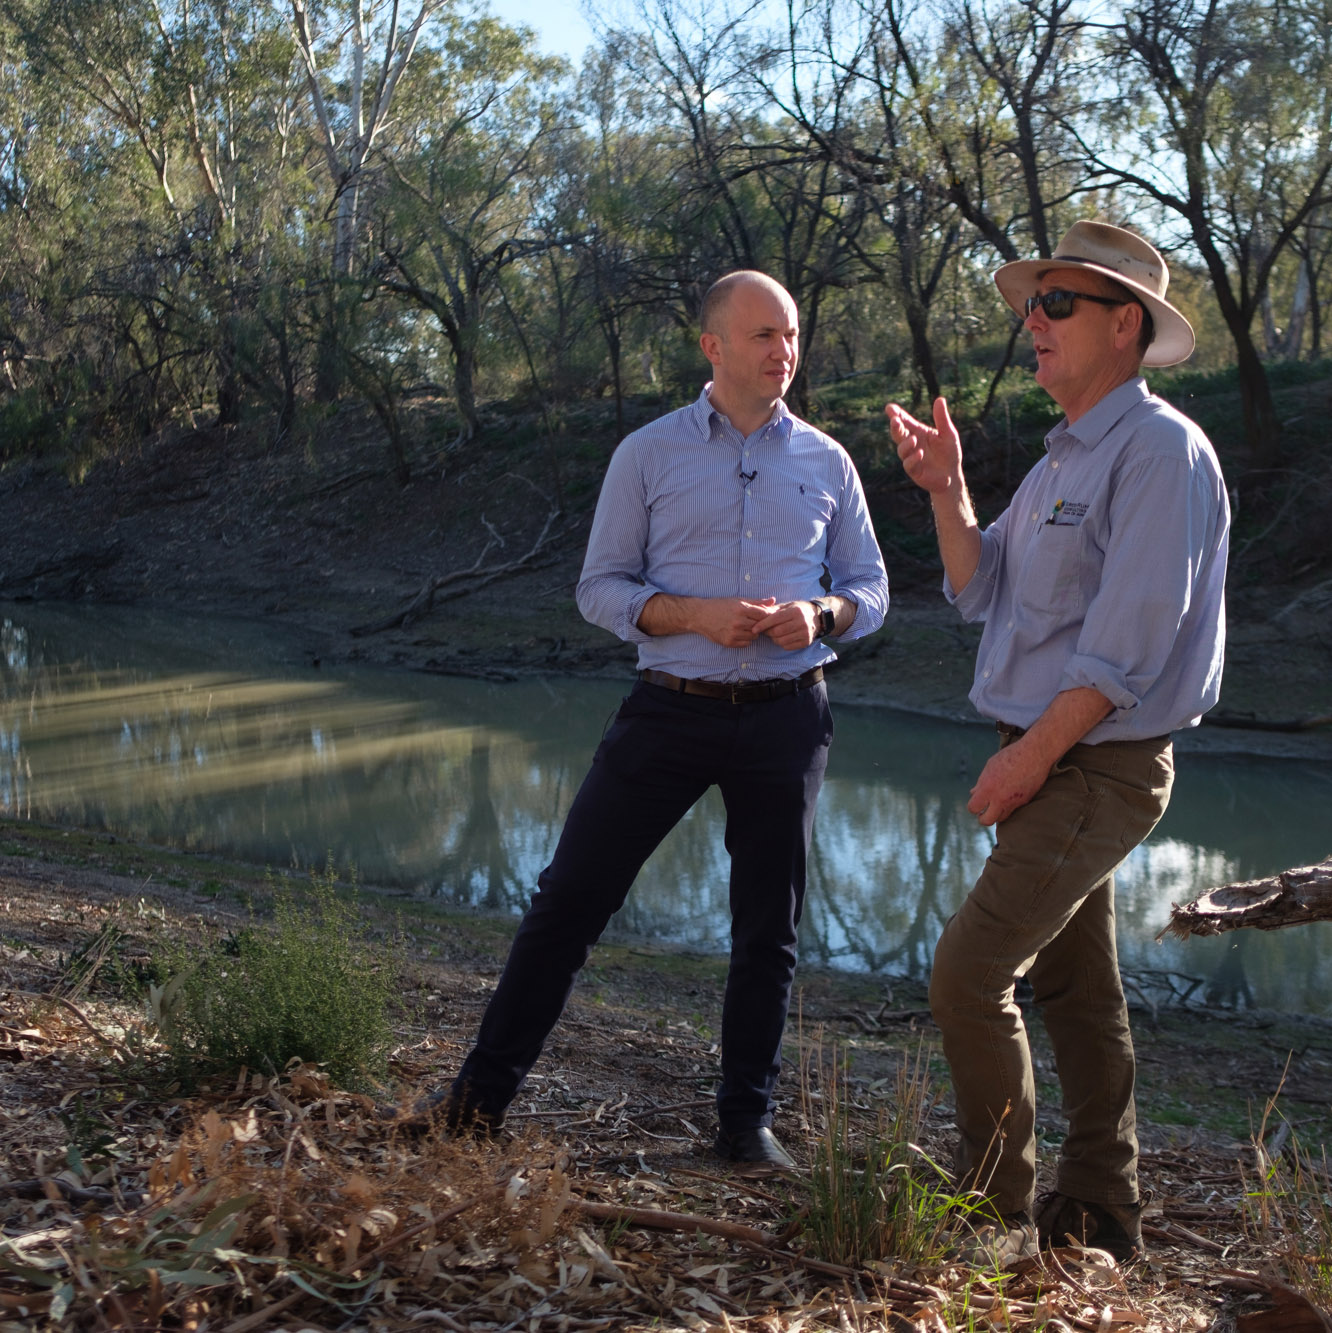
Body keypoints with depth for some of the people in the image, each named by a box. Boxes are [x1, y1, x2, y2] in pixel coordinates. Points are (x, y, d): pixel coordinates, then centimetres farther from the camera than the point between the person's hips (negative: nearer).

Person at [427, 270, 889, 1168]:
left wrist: (819, 614, -11)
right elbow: (601, 588, 0)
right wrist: (695, 614, -16)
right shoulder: (649, 455, 2)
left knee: (770, 926, 9)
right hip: (673, 709, -2)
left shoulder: (827, 462, 8)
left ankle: (748, 1119, 23)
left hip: (787, 716, 2)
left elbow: (871, 590, 11)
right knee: (572, 896, -1)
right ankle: (485, 1091, 11)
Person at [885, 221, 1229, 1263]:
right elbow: (982, 592, 14)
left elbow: (1129, 641, -21)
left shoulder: (1161, 451, -15)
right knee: (1075, 984, 14)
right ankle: (1098, 1211, 26)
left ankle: (1000, 1215, -2)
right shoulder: (1066, 456, 16)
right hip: (1054, 760, 10)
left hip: (1099, 768, -10)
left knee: (971, 974, -14)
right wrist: (947, 491, 1)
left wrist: (1029, 756, -19)